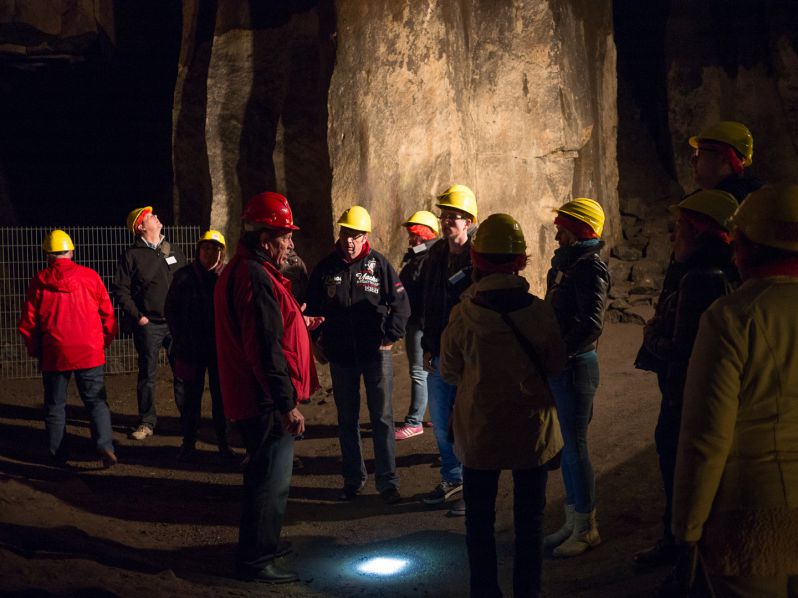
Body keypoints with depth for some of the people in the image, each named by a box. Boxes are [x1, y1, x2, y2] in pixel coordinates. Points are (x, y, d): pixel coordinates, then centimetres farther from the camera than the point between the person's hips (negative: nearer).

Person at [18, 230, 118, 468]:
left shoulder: (39, 281, -1)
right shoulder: (90, 276, -1)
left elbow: (28, 322, 3)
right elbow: (107, 314, 3)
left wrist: (35, 350, 16)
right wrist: (104, 342, 16)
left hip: (54, 354, 0)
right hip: (90, 352, 0)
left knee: (55, 405, 13)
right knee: (96, 401, 6)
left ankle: (58, 455, 16)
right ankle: (105, 445, -11)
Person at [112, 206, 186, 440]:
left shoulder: (174, 252, 13)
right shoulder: (131, 255, 0)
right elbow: (120, 289, -2)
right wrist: (137, 315, -10)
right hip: (149, 325, -3)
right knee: (147, 375, 5)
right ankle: (147, 422, 15)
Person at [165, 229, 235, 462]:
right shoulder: (184, 276, 2)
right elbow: (170, 309, 7)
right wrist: (181, 337, 1)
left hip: (221, 347, 0)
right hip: (191, 347, 0)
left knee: (221, 395, 7)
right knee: (192, 396, 7)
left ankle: (223, 442, 18)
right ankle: (188, 443, 18)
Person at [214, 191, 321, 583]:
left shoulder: (241, 270, 13)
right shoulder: (255, 277, -21)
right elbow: (266, 349, -25)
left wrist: (297, 324, 18)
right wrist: (288, 404, -23)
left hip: (255, 399, 11)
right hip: (268, 402, -11)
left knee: (266, 475, 22)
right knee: (270, 480, 0)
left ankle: (263, 543, 37)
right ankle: (255, 559, 11)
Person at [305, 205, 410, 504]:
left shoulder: (378, 263, -4)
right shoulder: (326, 267, 2)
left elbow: (400, 303, 0)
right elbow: (312, 307, 11)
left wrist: (390, 337, -7)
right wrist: (319, 340, 1)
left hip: (376, 354, -2)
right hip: (340, 356, 3)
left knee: (382, 418, 1)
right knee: (347, 420, 11)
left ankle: (387, 481, 8)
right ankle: (353, 479, 23)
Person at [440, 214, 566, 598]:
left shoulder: (463, 315, -15)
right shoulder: (539, 311, -14)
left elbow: (449, 373, -3)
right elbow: (555, 366, -1)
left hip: (480, 431, 0)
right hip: (531, 429, 0)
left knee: (480, 519, 15)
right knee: (529, 519, 16)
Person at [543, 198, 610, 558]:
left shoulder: (589, 266, -15)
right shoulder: (564, 262, 13)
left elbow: (591, 323, -24)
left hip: (576, 366, -9)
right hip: (558, 366, 9)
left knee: (574, 447, -1)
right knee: (566, 445, 15)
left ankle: (586, 529, 12)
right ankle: (572, 521, 27)